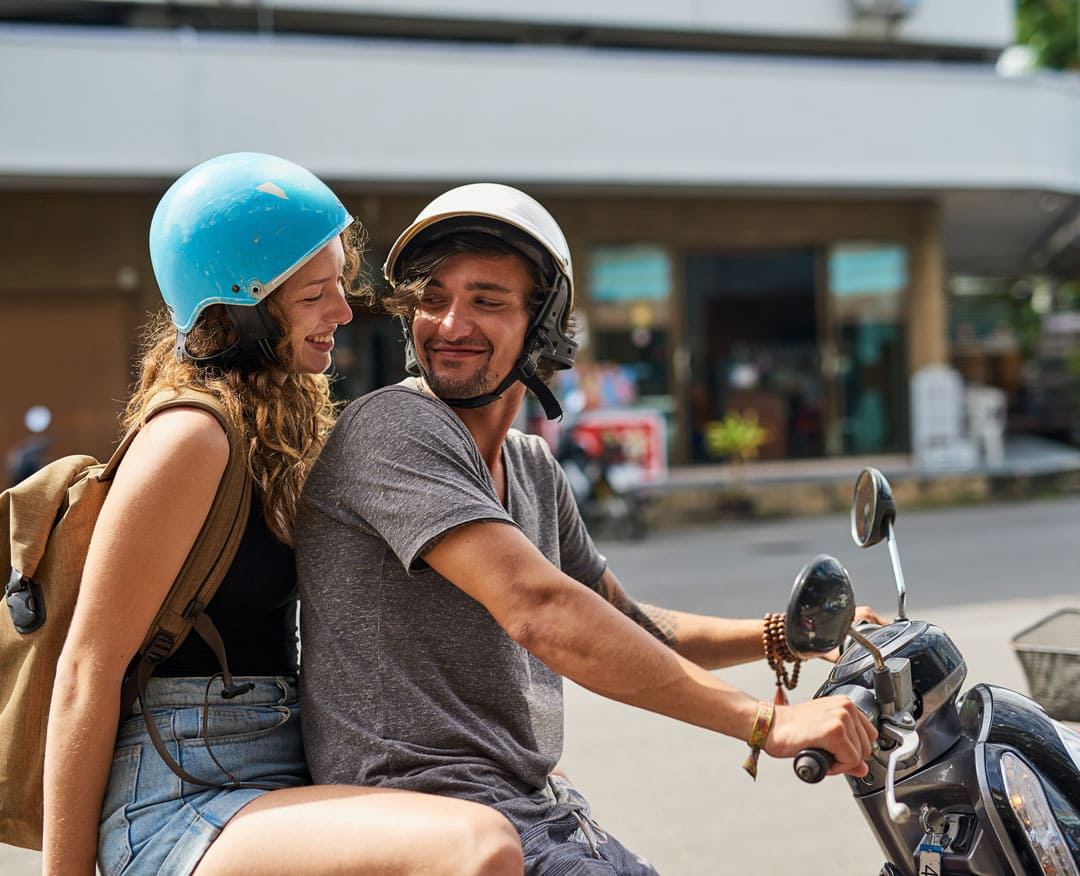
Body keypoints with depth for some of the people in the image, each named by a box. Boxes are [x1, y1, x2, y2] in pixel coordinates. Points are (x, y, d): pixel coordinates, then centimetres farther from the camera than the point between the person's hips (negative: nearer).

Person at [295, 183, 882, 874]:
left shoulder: (534, 468, 14)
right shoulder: (393, 428, -14)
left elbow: (624, 626, 24)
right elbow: (541, 613, -24)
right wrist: (766, 721, -22)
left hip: (546, 812, 8)